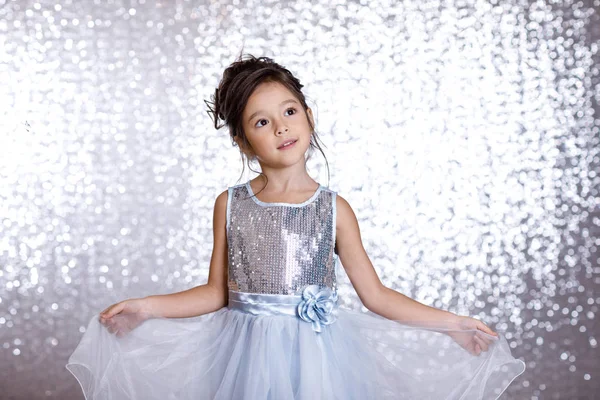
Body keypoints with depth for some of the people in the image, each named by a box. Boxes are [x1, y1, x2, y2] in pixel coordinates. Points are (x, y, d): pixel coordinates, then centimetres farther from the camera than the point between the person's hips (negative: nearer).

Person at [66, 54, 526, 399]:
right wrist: (146, 307, -3)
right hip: (249, 362, 1)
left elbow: (376, 294, 2)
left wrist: (450, 323, -3)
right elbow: (217, 293, 6)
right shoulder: (230, 204, 1)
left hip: (318, 359, 0)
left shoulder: (334, 208, -1)